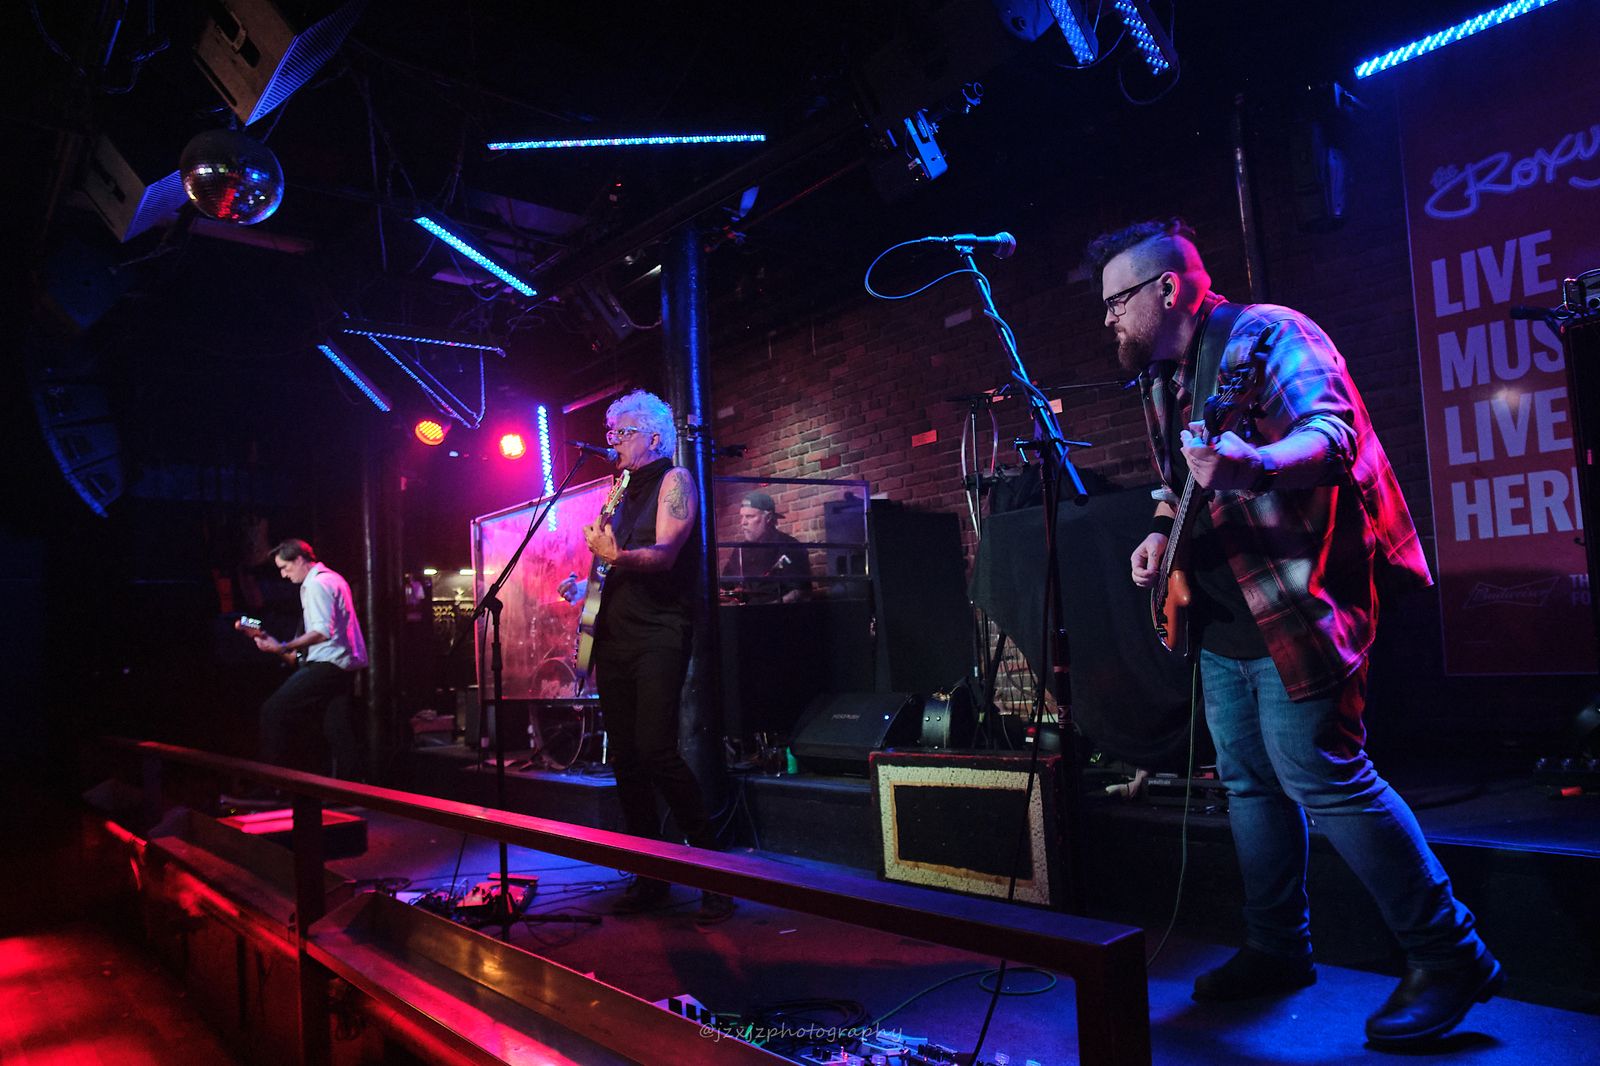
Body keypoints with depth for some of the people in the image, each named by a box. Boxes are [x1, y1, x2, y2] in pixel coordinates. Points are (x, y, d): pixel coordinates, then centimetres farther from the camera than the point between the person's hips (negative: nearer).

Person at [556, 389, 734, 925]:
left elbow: (664, 554, -17)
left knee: (656, 751, -18)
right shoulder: (625, 489, 21)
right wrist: (586, 587, 12)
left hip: (659, 635, -8)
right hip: (615, 636, 8)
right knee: (624, 757, 6)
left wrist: (614, 554, -33)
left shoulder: (674, 480, -2)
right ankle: (651, 875, 16)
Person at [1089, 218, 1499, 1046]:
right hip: (1222, 615, 9)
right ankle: (1278, 950, 27)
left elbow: (1331, 433, -26)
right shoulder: (1161, 378, 15)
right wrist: (1163, 532, 6)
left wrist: (1252, 465, -46)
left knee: (1323, 776, -10)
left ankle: (1450, 957, 6)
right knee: (1248, 781, 13)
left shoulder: (1267, 336, -11)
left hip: (1297, 602, -9)